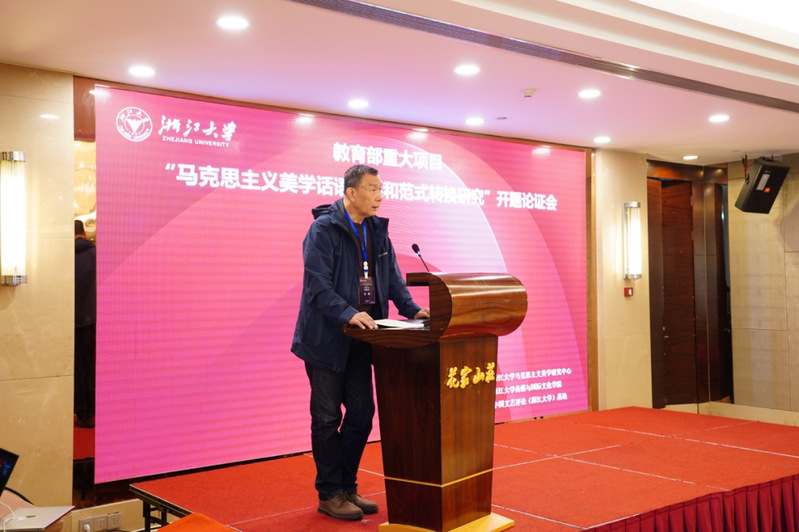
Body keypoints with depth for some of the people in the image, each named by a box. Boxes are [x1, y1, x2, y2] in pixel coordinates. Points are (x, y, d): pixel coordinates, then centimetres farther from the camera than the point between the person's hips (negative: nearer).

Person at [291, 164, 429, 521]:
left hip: (359, 341, 7)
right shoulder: (323, 229, -13)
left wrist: (412, 310, -5)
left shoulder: (376, 230, 8)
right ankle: (330, 495, 18)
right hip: (326, 339, -6)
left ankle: (347, 487, 26)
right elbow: (317, 285, -21)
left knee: (362, 415, 10)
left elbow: (392, 277, 10)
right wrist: (349, 314, -32)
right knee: (328, 419, 5)